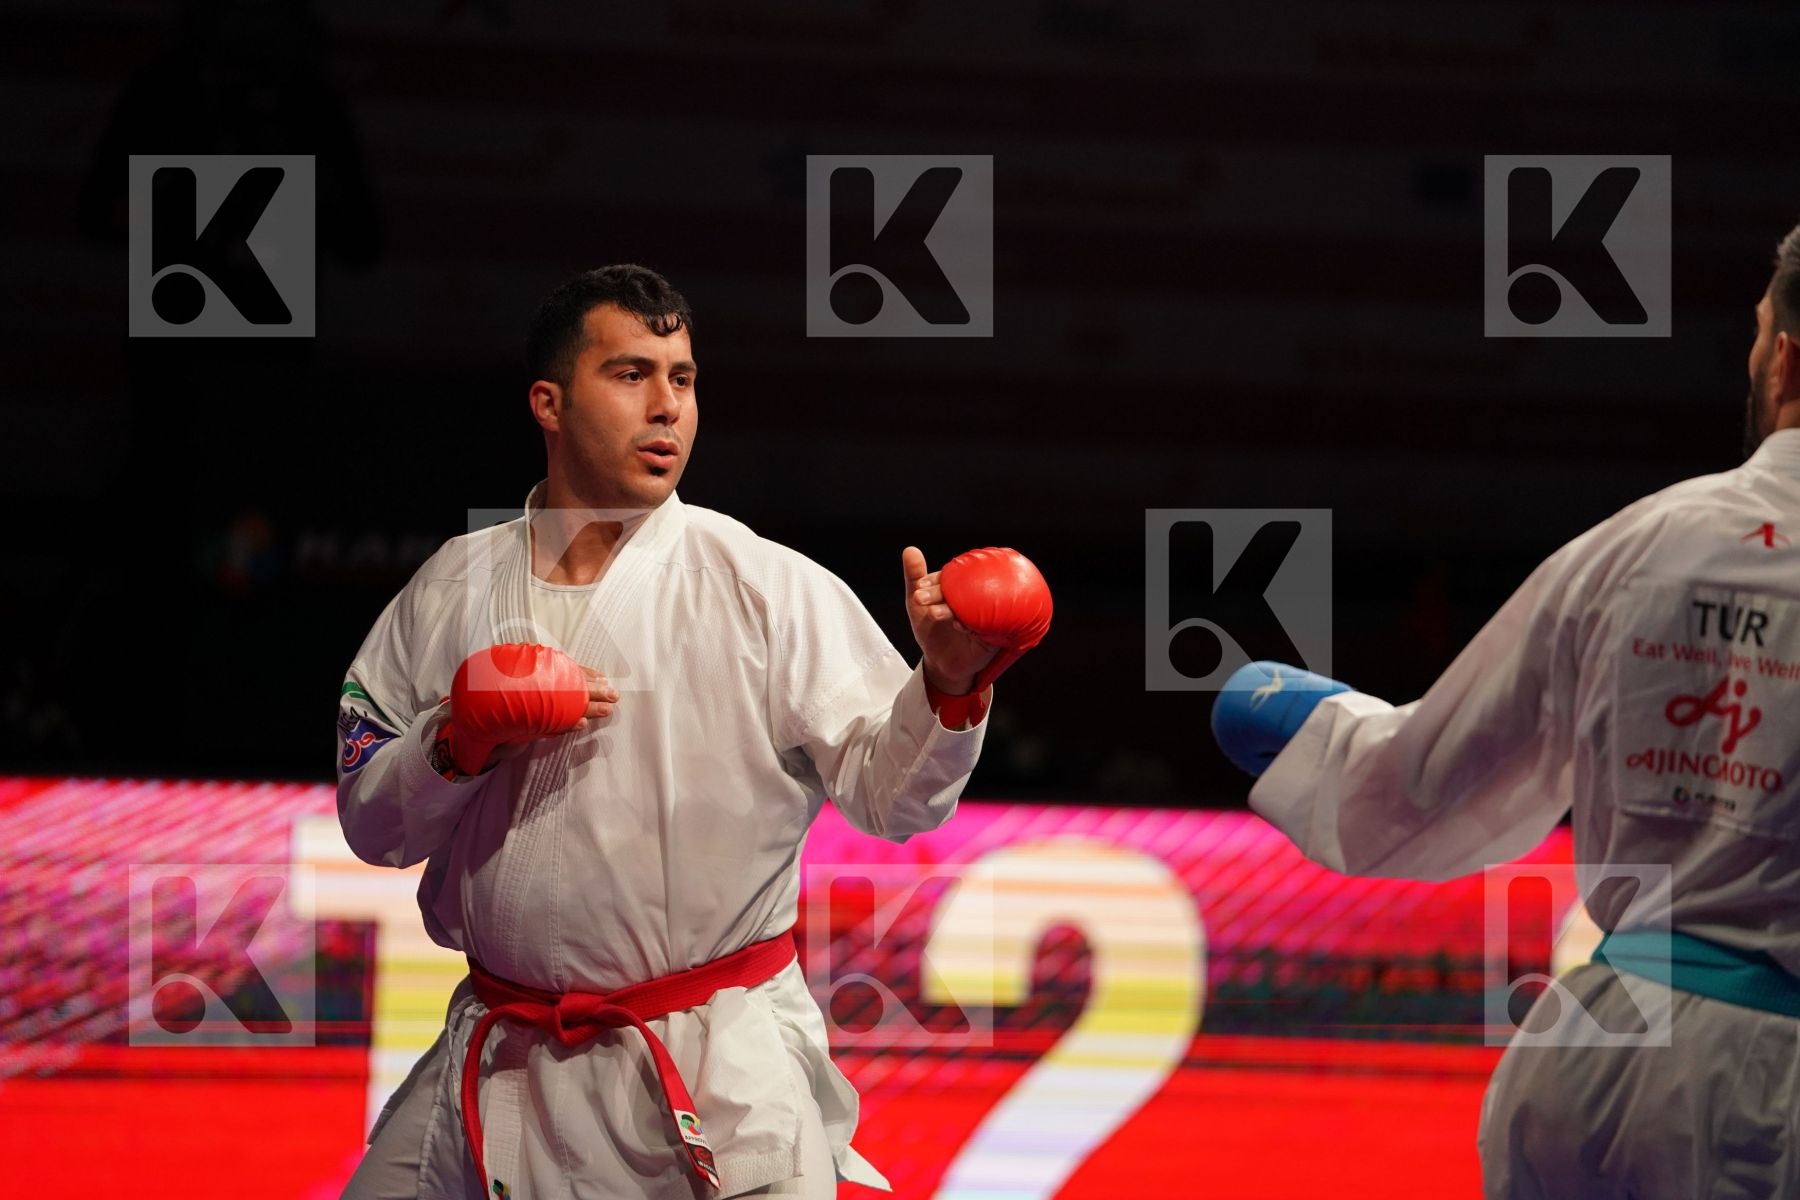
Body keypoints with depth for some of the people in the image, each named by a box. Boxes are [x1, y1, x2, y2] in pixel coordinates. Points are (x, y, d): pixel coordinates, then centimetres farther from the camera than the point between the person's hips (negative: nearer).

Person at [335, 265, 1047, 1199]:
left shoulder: (764, 586, -5)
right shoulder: (452, 590, 5)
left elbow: (887, 792, -11)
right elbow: (371, 822, 8)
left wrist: (949, 688, -31)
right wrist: (460, 745, -12)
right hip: (502, 1068, 3)